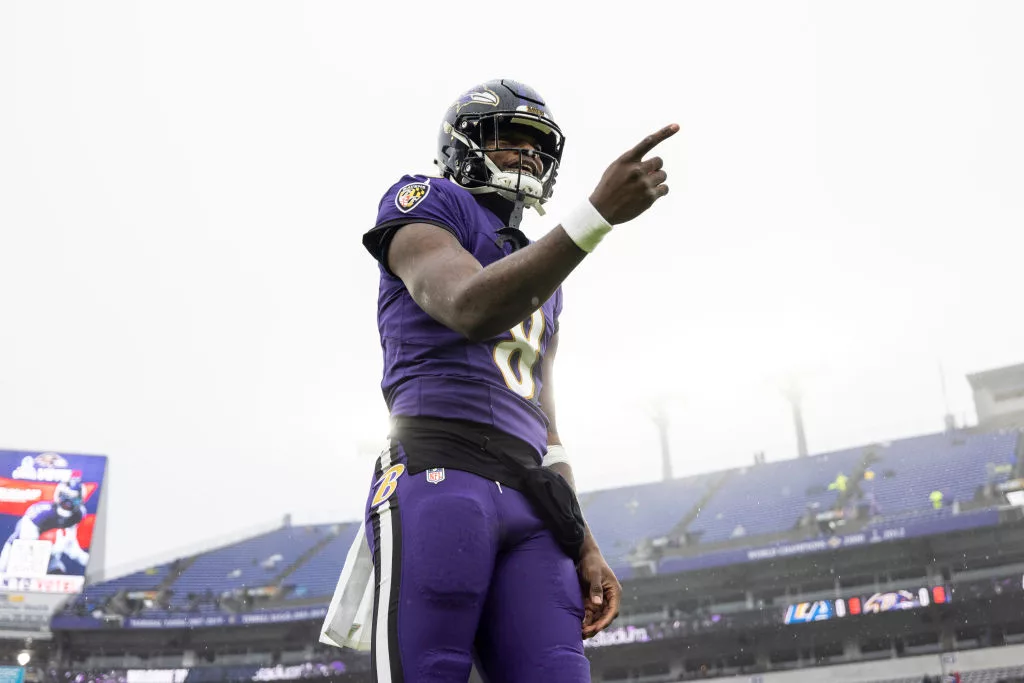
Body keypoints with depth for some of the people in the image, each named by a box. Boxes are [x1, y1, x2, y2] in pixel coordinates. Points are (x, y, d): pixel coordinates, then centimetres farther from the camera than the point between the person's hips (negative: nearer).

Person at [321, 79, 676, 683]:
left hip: (528, 504, 7)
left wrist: (584, 546, 15)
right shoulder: (424, 206, 10)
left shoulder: (542, 282, 30)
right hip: (437, 479, -7)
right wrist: (601, 212, -16)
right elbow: (472, 308, -12)